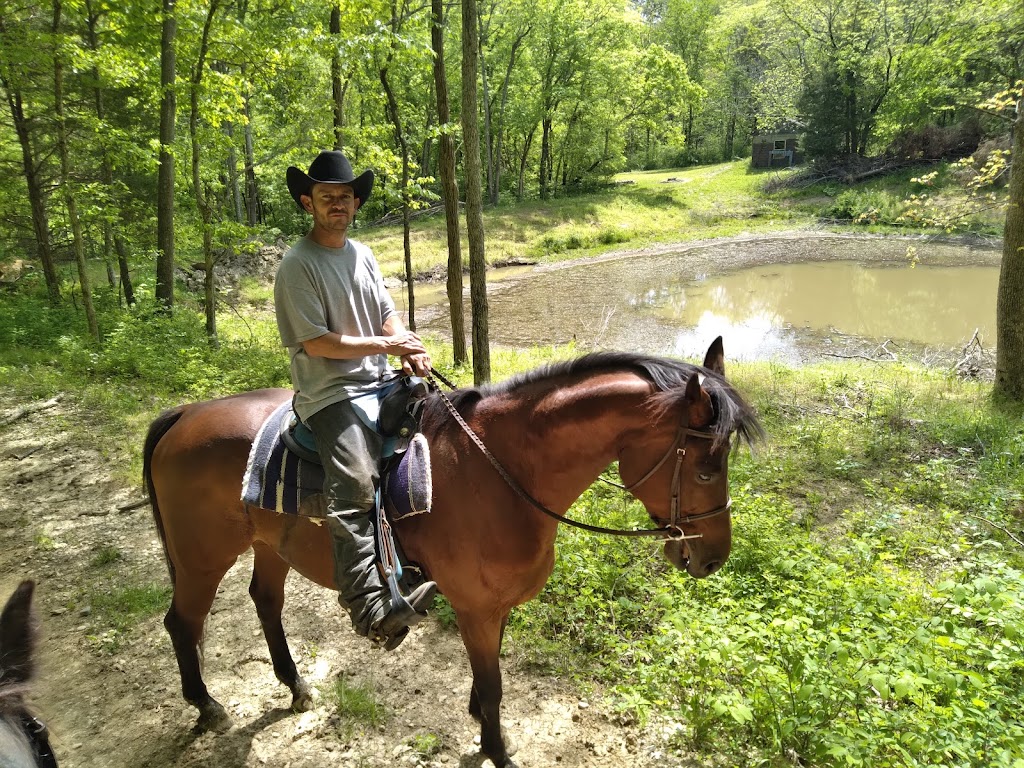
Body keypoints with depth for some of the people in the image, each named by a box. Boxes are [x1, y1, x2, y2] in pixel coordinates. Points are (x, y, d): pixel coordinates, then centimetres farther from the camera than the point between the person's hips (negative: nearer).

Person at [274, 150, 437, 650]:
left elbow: (388, 314, 15)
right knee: (356, 483, -28)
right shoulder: (298, 265, -8)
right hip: (330, 393, -8)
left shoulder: (363, 255, 16)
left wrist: (410, 349, -6)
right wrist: (386, 345, -13)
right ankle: (370, 606, -29)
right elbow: (317, 342, -14)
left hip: (380, 382, 8)